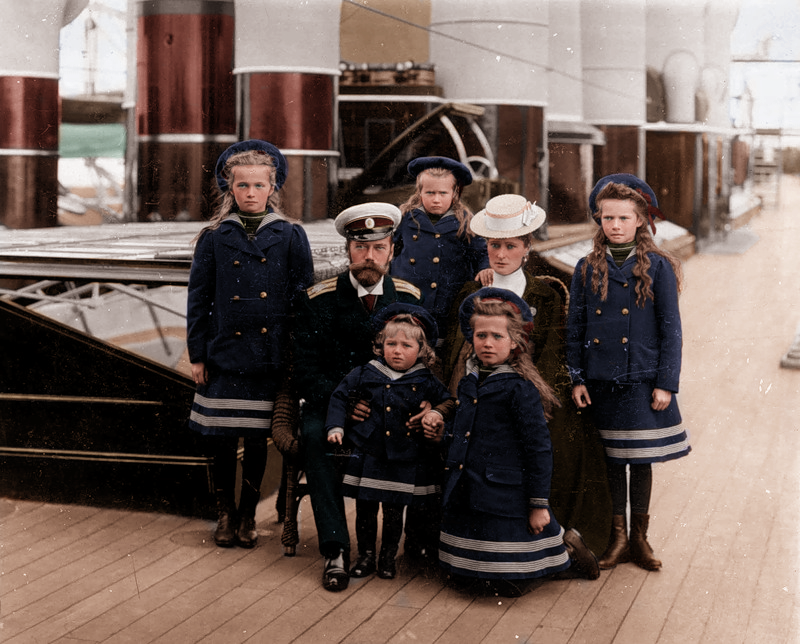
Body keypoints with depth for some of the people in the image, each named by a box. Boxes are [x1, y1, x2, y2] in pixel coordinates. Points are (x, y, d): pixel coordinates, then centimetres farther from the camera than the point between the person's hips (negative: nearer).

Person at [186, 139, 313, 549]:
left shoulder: (290, 237, 2)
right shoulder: (214, 239, 2)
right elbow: (198, 299, 5)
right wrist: (197, 354, 1)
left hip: (269, 357, 0)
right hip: (223, 356, 0)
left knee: (257, 439, 7)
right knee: (222, 439, 5)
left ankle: (248, 514, 23)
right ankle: (226, 514, 21)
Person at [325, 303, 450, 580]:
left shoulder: (426, 383, -1)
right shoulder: (364, 375, 0)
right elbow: (340, 396, 8)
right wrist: (336, 426, 0)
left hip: (405, 463, 0)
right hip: (367, 459, 0)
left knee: (394, 513, 9)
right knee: (365, 510, 7)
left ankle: (388, 558, 25)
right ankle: (365, 556, 22)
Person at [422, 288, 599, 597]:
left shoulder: (520, 388, -14)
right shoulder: (472, 379, 9)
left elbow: (538, 450, -13)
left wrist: (539, 504, -13)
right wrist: (439, 411, 11)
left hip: (505, 496, -7)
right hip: (467, 492, 7)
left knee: (508, 584, -2)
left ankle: (564, 546, 22)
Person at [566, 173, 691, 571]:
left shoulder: (657, 267, -3)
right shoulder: (587, 269, 3)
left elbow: (670, 329, -2)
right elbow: (575, 328, 7)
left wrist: (666, 384, -6)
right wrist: (577, 379, 2)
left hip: (642, 381, -2)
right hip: (601, 382, 2)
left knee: (641, 459, 4)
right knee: (611, 460, 9)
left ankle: (639, 538, 19)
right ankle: (618, 537, 21)